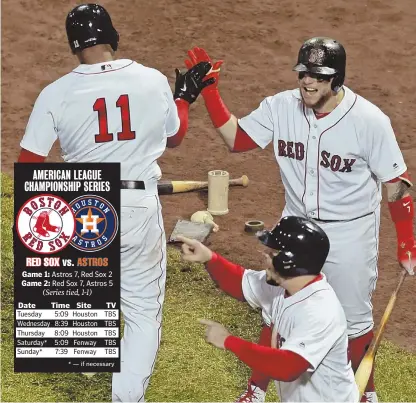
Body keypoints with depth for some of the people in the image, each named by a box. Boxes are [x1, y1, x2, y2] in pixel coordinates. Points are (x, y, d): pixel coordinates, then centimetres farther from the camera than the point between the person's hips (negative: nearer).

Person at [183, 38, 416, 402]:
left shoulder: (370, 121, -22)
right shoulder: (281, 107, -13)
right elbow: (236, 138, -1)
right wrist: (209, 92, -13)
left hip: (351, 237, -3)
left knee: (355, 319, 15)